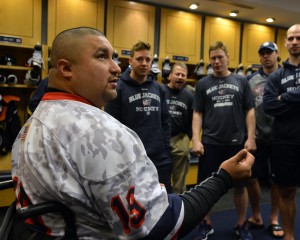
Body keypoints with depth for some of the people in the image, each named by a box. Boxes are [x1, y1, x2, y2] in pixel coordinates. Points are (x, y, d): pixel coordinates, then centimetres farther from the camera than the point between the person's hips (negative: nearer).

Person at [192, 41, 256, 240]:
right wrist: (196, 140, -5)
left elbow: (250, 111, 5)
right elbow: (197, 113, 4)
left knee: (240, 185, 10)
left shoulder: (241, 81, 5)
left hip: (237, 142, 1)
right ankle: (206, 224, 26)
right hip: (210, 143, 0)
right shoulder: (203, 84, 4)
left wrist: (250, 138, -3)